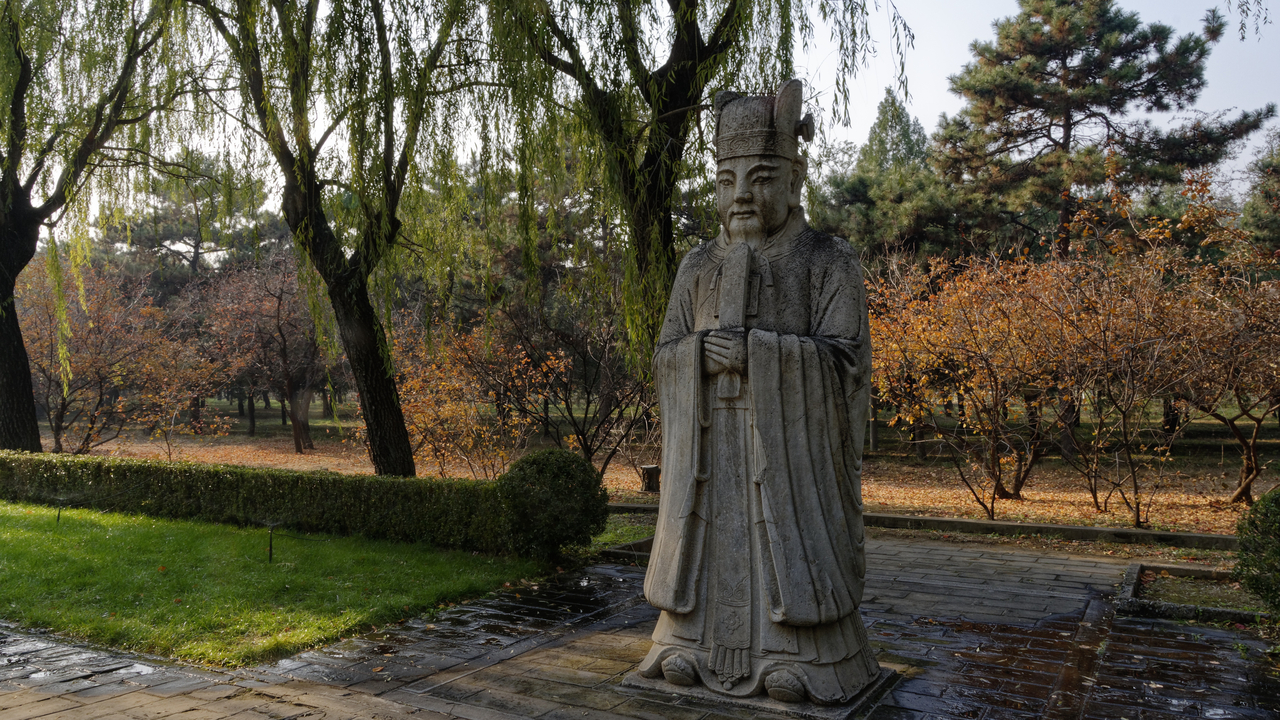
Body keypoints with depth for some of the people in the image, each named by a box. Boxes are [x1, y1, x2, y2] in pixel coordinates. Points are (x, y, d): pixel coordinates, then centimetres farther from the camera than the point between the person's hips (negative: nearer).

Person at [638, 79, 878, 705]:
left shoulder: (830, 263, -1)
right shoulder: (699, 267, 10)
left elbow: (845, 360, -9)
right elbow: (664, 359, 8)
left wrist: (756, 353, -18)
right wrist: (701, 353, -14)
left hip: (791, 446, -3)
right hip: (710, 447, 3)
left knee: (790, 552, -4)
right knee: (713, 548, 4)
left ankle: (799, 657, 10)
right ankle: (693, 646, 17)